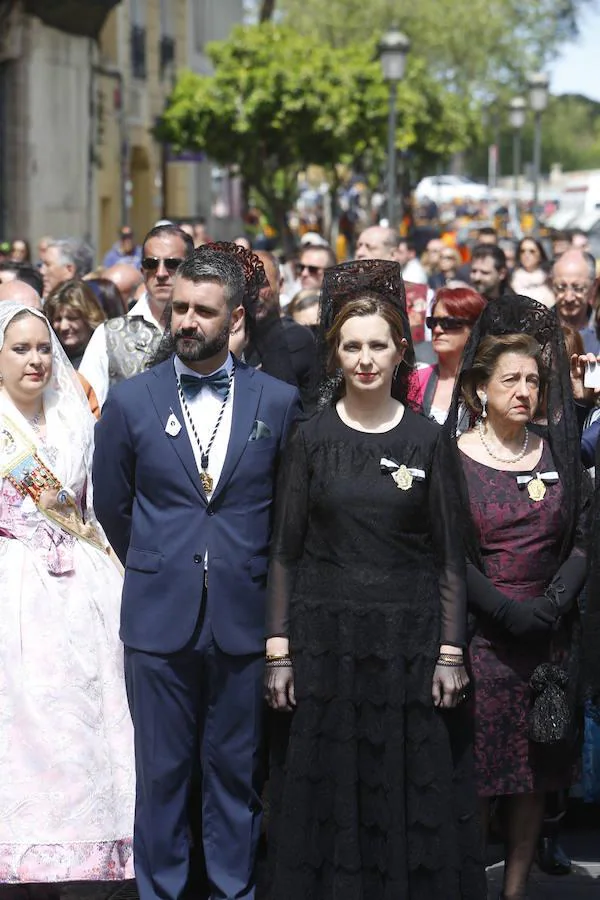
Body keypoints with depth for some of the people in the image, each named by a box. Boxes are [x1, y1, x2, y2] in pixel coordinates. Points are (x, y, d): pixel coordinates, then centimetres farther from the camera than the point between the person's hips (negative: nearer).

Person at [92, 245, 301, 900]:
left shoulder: (279, 402, 1)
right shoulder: (130, 401, 1)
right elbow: (112, 505, 11)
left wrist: (248, 573, 9)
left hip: (245, 617, 0)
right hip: (159, 618, 0)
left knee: (236, 770, 9)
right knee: (161, 771, 7)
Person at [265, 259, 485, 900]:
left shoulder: (427, 441, 2)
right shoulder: (311, 439, 2)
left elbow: (449, 555, 4)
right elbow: (285, 551, 3)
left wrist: (450, 653, -3)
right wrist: (279, 652, -3)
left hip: (409, 642, 0)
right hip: (326, 638, 0)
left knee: (410, 793, 4)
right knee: (328, 793, 4)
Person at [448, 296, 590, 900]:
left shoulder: (558, 453, 7)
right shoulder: (454, 459, -3)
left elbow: (580, 543, 4)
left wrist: (552, 606, -11)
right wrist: (511, 613, -16)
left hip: (549, 639, 4)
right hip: (479, 637, -3)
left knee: (535, 774, 7)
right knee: (475, 776, -3)